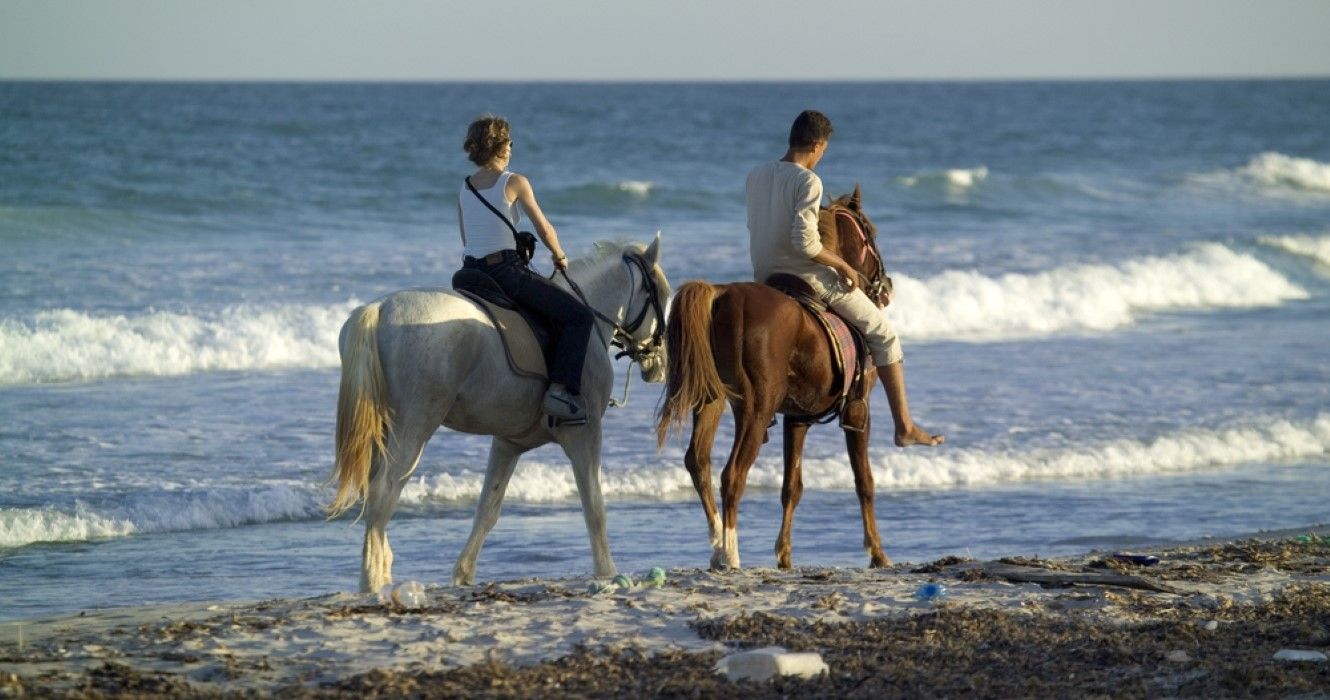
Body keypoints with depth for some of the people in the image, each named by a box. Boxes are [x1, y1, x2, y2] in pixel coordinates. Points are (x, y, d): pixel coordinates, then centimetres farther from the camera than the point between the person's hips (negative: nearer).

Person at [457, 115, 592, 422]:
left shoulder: (465, 189, 12)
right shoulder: (514, 183, -6)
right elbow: (545, 230, -2)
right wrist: (560, 257, 16)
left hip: (472, 273, 7)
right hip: (508, 271, -7)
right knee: (579, 316, -6)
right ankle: (560, 389, -20)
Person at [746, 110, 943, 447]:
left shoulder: (756, 176, 5)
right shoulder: (808, 181, -17)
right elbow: (805, 241, -27)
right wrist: (843, 265, -13)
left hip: (764, 279, 7)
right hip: (808, 277, -7)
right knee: (882, 333, 8)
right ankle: (904, 427, 6)